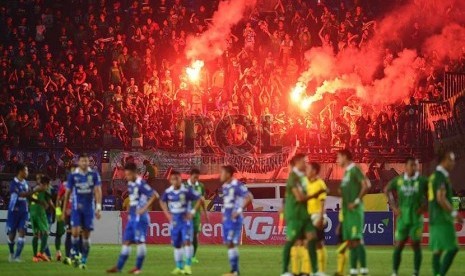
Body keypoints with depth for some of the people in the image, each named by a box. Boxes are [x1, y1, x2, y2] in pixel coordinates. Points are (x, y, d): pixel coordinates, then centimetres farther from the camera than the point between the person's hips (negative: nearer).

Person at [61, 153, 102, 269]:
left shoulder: (94, 175, -1)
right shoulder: (73, 175, 0)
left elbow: (98, 191, -5)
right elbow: (67, 193, 8)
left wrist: (98, 207, -15)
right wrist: (64, 210, 9)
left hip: (89, 208, 1)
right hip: (76, 208, -1)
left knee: (86, 234, 4)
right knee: (75, 231, -17)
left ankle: (83, 260, 12)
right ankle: (74, 252, 6)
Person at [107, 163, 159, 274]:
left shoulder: (141, 184, -15)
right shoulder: (130, 184, 11)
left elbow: (154, 195, -20)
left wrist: (144, 208, -18)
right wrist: (130, 209, 13)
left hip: (140, 217, -9)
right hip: (132, 217, 9)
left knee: (140, 241, -3)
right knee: (126, 241, 9)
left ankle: (138, 267, 4)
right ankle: (119, 267, 11)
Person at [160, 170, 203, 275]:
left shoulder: (186, 191, -15)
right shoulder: (168, 192, -3)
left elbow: (199, 199, -8)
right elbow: (162, 202, 17)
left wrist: (193, 212, -13)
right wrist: (167, 213, 6)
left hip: (185, 219, -4)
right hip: (174, 220, 4)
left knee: (187, 241, -17)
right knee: (176, 244, 10)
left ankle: (188, 265, -16)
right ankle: (179, 267, 20)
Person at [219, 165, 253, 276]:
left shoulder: (237, 185, -14)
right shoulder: (225, 186, 13)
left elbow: (249, 197, -19)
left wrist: (240, 210, -20)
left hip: (234, 218, -9)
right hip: (226, 218, 9)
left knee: (231, 243, -12)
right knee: (229, 244, 8)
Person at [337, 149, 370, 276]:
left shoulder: (355, 170, -9)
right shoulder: (346, 172, 18)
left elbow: (366, 185, -19)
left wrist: (357, 201, -18)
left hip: (355, 210, -9)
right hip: (347, 211, 9)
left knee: (356, 239, -13)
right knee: (351, 241, 7)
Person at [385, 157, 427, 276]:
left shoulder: (422, 181, -5)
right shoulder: (398, 180, 1)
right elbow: (387, 190, 18)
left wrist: (424, 206, -4)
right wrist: (393, 207, 10)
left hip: (416, 217, -2)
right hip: (402, 217, 2)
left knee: (416, 245, 0)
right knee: (399, 245, 3)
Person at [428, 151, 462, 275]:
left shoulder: (434, 176, 17)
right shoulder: (441, 177, -14)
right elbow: (441, 199, -23)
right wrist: (454, 213, -18)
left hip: (435, 218, 10)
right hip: (443, 219, -10)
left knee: (438, 249, 7)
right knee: (452, 248, -11)